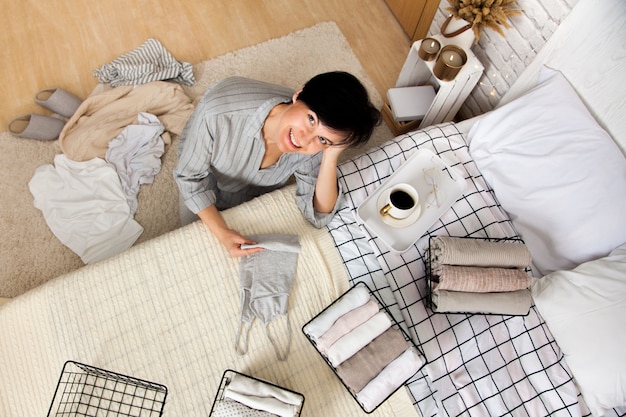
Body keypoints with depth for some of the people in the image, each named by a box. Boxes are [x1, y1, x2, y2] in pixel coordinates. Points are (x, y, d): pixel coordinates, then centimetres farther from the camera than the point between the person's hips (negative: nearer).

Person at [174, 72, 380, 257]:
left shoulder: (315, 147, -36)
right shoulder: (218, 113, -45)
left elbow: (318, 216, -30)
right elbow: (190, 176, -27)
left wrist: (331, 157, -44)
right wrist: (222, 232, -37)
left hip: (260, 193, 1)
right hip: (203, 186, -1)